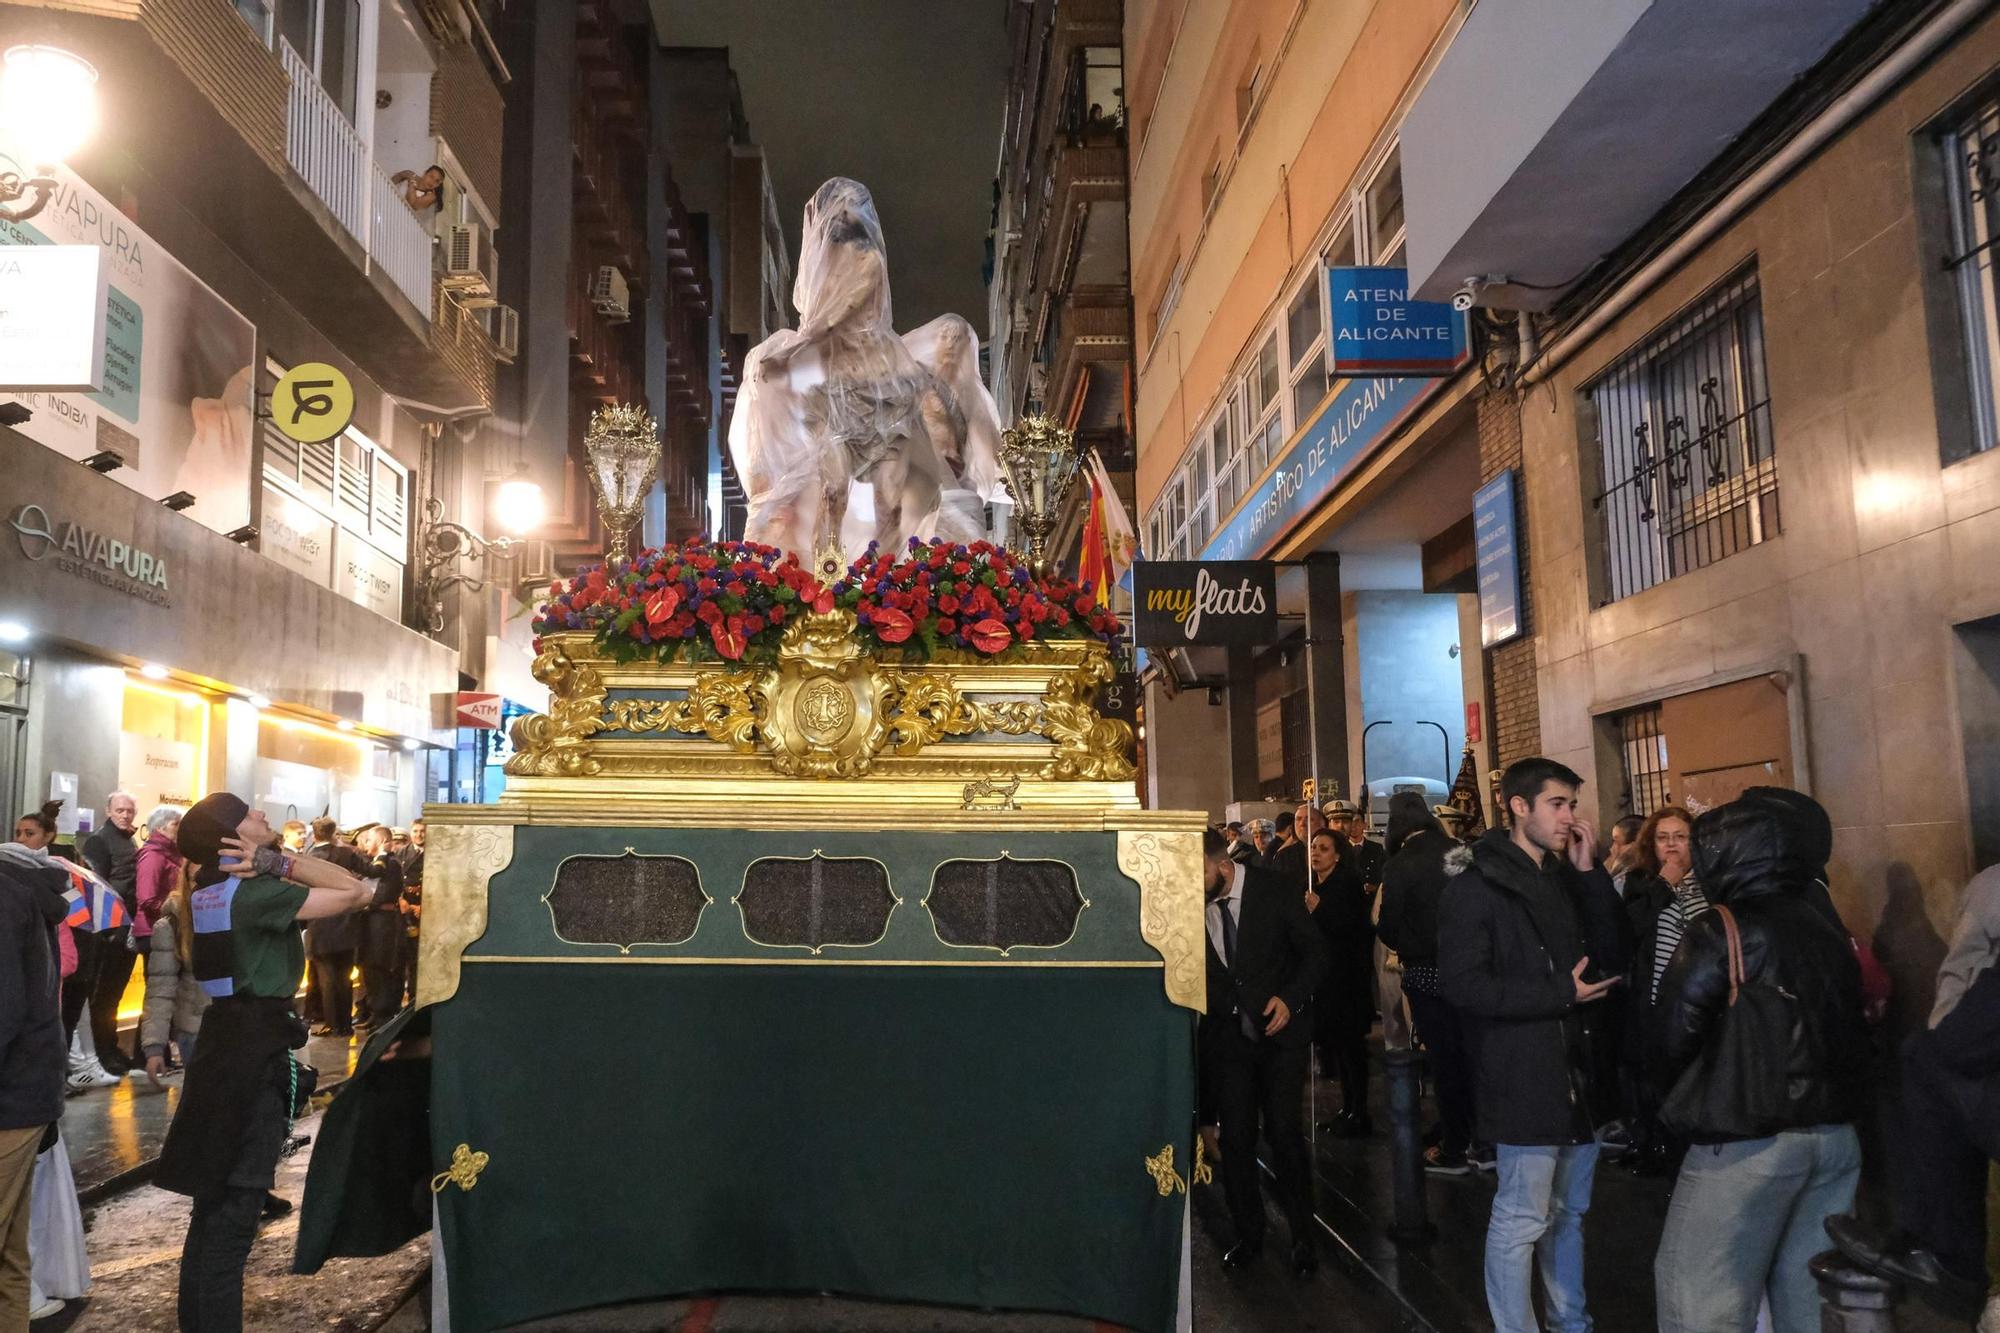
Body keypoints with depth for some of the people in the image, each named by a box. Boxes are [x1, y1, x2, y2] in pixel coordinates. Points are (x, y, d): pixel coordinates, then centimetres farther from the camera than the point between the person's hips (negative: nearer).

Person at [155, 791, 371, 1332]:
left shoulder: (210, 889, 9)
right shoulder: (255, 893, -18)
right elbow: (355, 891, -19)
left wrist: (273, 863, 0)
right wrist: (277, 862, -15)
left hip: (226, 1035, 10)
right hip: (258, 1043, -10)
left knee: (215, 1204, 20)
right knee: (230, 1211, -4)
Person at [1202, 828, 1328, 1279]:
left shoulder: (1275, 891, -11)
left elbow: (1315, 952, -5)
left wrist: (1290, 998, -19)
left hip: (1280, 1028, -2)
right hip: (1229, 1034, 3)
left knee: (1285, 1133, -6)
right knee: (1236, 1138, 3)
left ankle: (1302, 1238, 12)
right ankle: (1248, 1235, 21)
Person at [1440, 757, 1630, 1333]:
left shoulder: (1567, 880, 13)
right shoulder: (1475, 888, -11)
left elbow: (1613, 958, 4)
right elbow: (1462, 984, -18)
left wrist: (1592, 873, -4)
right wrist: (1561, 993, -17)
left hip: (1578, 1073, 8)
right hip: (1522, 1080, -7)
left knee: (1568, 1214, 19)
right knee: (1521, 1221, 0)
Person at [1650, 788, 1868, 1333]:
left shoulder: (1721, 929, -14)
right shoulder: (1828, 928, 7)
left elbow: (1672, 1032, -12)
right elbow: (1850, 1027, 11)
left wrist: (1686, 1097, 7)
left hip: (1745, 1144, -7)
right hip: (1836, 1137, 7)